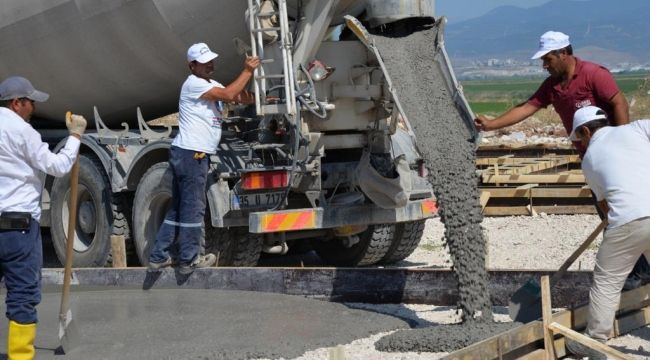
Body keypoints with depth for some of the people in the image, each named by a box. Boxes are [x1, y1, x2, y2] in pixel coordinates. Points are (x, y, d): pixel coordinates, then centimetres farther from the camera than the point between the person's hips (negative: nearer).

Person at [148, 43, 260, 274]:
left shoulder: (211, 85, 21)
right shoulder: (194, 84, -10)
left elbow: (242, 98, 15)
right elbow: (228, 95, -19)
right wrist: (247, 71, -12)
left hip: (190, 154, 10)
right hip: (191, 153, -10)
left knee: (178, 208, 12)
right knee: (193, 207, -4)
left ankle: (158, 257, 15)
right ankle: (189, 260, 3)